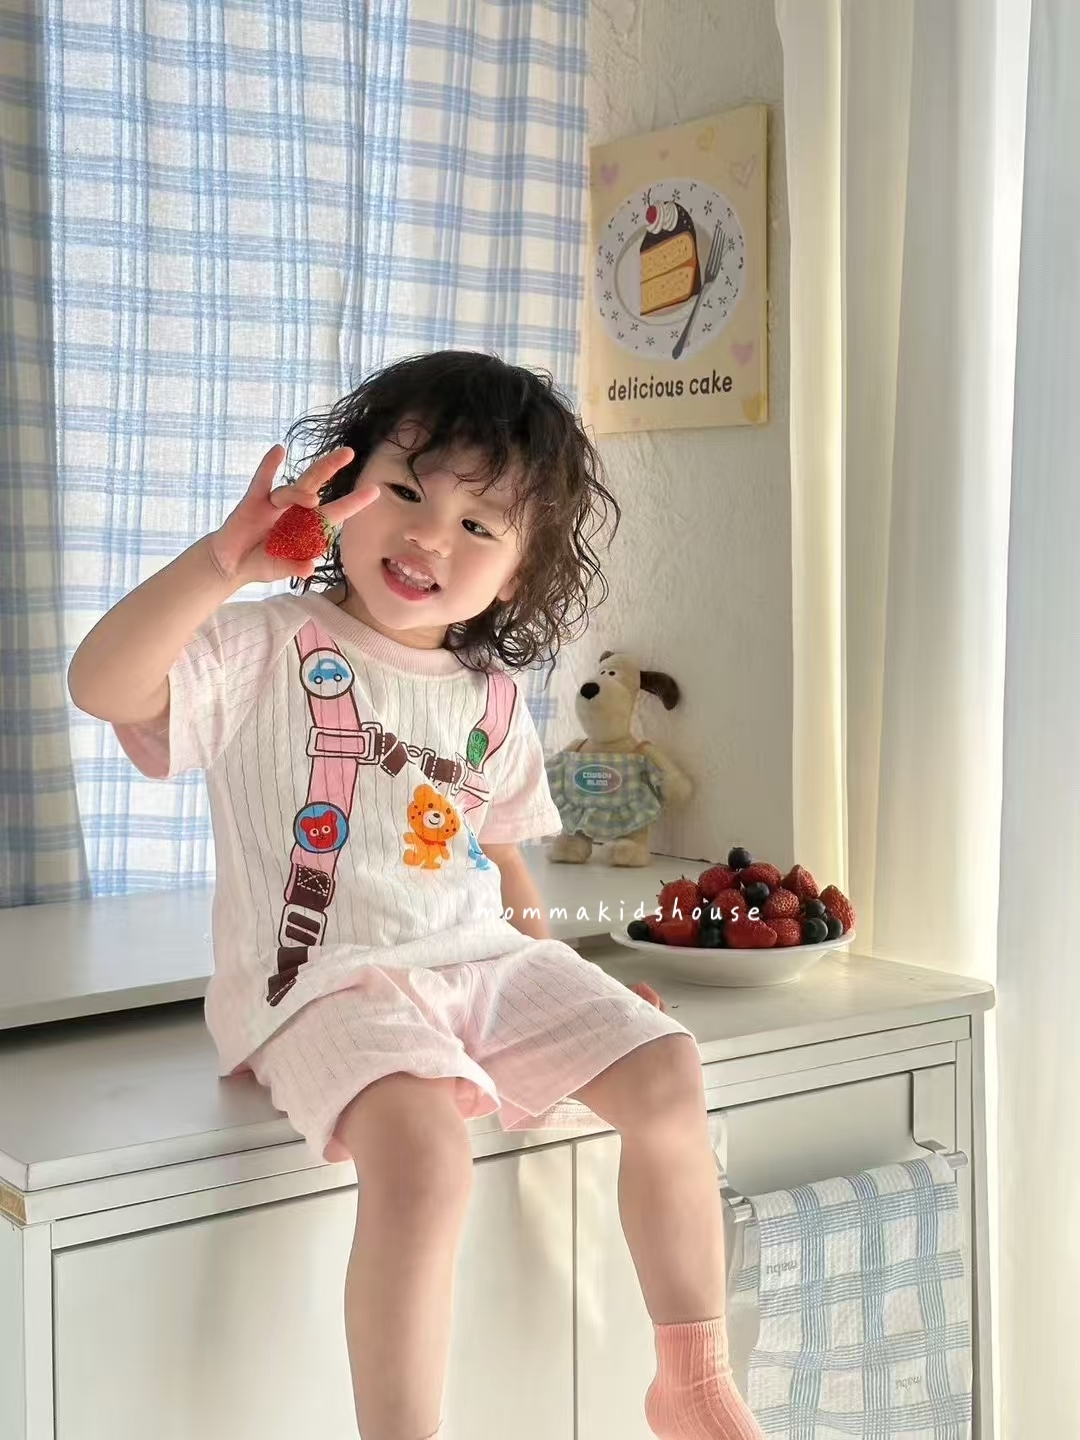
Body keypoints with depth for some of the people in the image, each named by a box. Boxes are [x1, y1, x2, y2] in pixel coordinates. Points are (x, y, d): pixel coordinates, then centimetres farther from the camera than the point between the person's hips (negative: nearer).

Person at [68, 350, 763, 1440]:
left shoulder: (493, 702, 13)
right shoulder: (267, 651, -6)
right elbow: (103, 685, -22)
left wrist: (537, 940, 12)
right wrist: (222, 560, -32)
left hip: (484, 962, 6)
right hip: (328, 981, -6)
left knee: (666, 1076, -5)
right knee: (421, 1144, -34)